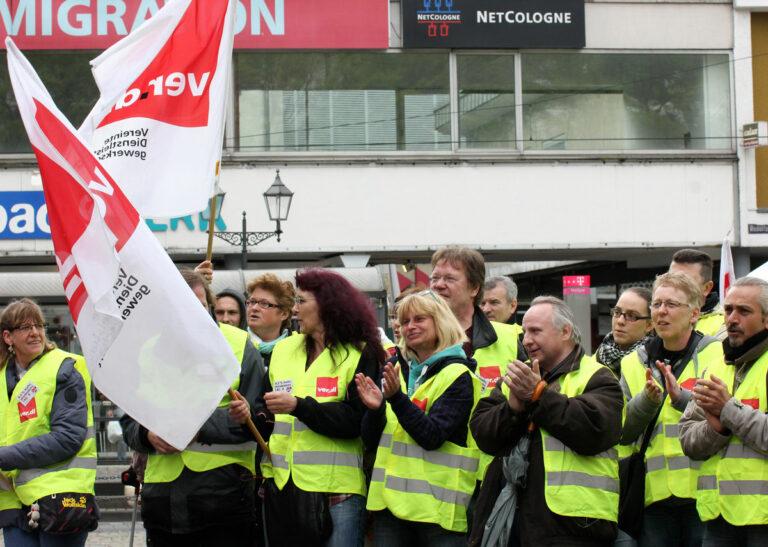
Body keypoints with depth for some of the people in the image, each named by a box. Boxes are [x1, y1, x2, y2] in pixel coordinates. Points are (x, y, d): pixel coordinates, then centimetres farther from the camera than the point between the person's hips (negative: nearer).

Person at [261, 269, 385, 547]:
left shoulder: (361, 355, -2)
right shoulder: (283, 350, 14)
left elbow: (356, 420, -13)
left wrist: (298, 406, -21)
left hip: (337, 490, -5)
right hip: (282, 484, 5)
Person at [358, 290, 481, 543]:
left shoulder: (458, 376, -4)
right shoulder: (399, 372, 14)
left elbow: (432, 436, -16)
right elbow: (371, 440, 12)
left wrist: (397, 397, -25)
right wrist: (374, 409, -8)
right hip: (391, 503, 5)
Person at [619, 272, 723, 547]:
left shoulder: (716, 355, 3)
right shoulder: (633, 364, 14)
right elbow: (621, 433, 7)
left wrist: (682, 398, -23)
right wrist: (647, 400, -11)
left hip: (703, 493, -3)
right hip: (655, 496, 3)